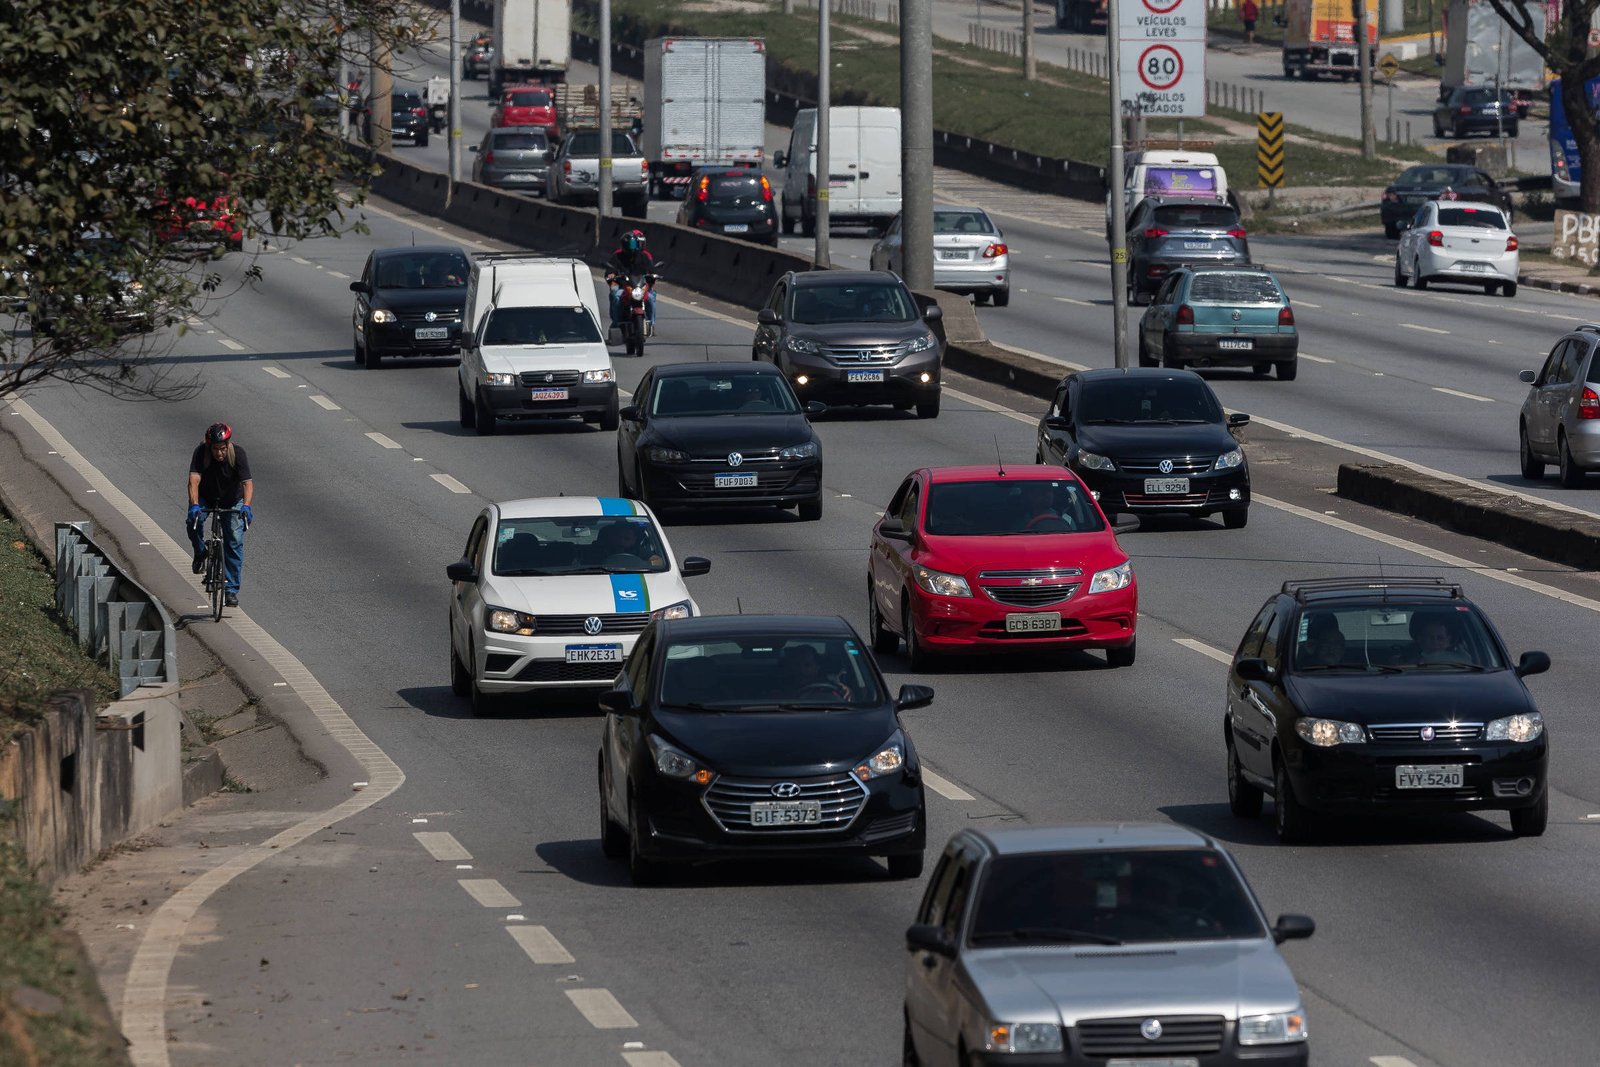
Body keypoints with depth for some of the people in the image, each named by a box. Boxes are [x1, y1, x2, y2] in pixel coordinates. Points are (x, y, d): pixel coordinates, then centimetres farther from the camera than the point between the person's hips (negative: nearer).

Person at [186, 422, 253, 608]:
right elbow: (194, 480, -38)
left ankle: (232, 590, 1)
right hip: (205, 497, 0)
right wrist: (194, 505, -54)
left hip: (232, 501, 0)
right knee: (194, 522, -28)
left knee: (234, 542, -8)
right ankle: (200, 552, 3)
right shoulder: (201, 453, -29)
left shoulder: (238, 454, -28)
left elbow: (247, 483, -36)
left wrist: (246, 506, -54)